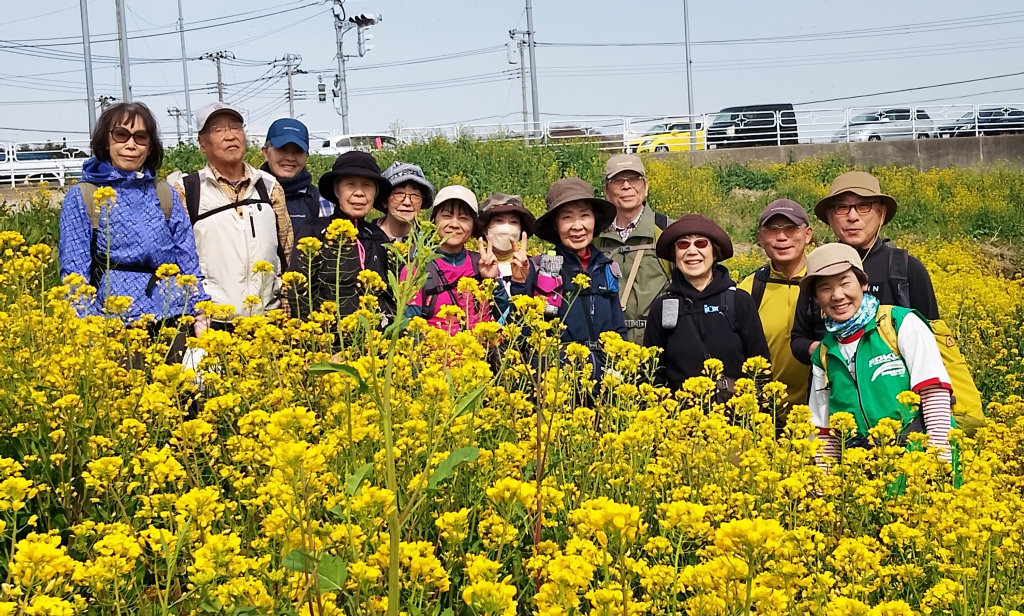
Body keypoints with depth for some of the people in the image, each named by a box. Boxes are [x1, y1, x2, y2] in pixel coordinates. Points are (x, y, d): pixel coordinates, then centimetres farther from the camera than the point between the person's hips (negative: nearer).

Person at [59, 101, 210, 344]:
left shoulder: (165, 194, 11)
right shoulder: (81, 197, 1)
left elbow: (188, 261, 11)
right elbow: (74, 273, -3)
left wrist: (200, 315, 2)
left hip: (174, 322, 3)